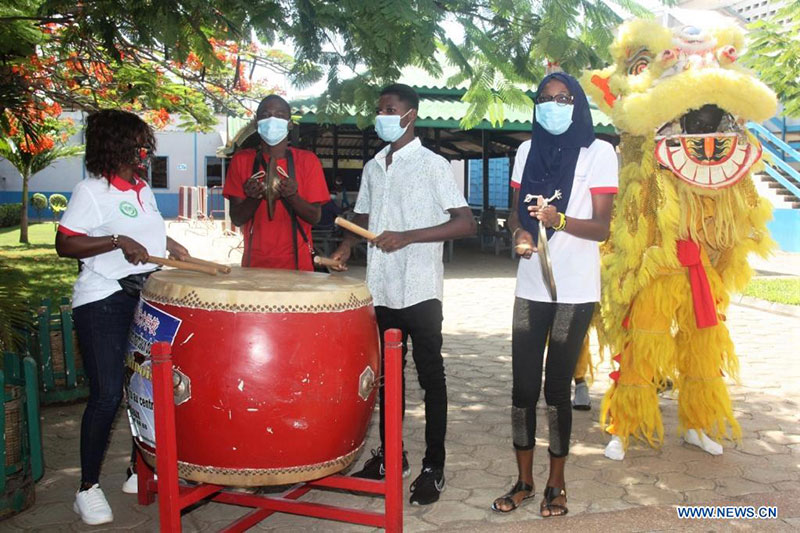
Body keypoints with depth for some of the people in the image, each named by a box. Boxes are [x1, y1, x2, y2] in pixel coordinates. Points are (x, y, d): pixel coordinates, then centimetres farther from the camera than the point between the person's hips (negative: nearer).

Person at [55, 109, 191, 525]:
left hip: (148, 297, 7)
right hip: (103, 302, -7)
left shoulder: (143, 190, 15)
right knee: (108, 393, -9)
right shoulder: (91, 192, -8)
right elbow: (64, 244, -14)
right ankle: (88, 488, 8)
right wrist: (118, 242, -23)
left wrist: (168, 245, 15)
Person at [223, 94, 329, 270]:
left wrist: (292, 196, -21)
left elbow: (315, 217, -3)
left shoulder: (307, 160, 1)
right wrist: (254, 198, -18)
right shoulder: (242, 160, 4)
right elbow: (236, 219, 1)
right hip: (254, 263, 1)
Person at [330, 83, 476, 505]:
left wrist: (408, 237, -19)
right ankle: (390, 454, 29)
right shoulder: (372, 168, 14)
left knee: (430, 378, 3)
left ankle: (433, 468, 13)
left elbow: (466, 223, -11)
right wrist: (346, 246, 2)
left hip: (420, 291, -6)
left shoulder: (433, 165, -5)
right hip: (380, 289, 6)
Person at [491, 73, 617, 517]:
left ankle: (556, 484, 21)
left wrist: (559, 220, -26)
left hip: (575, 291, -3)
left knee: (557, 388, 3)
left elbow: (601, 227, -7)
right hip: (531, 286, 3)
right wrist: (519, 232, -9)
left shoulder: (599, 152, -2)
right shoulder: (528, 151, 11)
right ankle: (524, 480, 21)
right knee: (523, 386, 4)